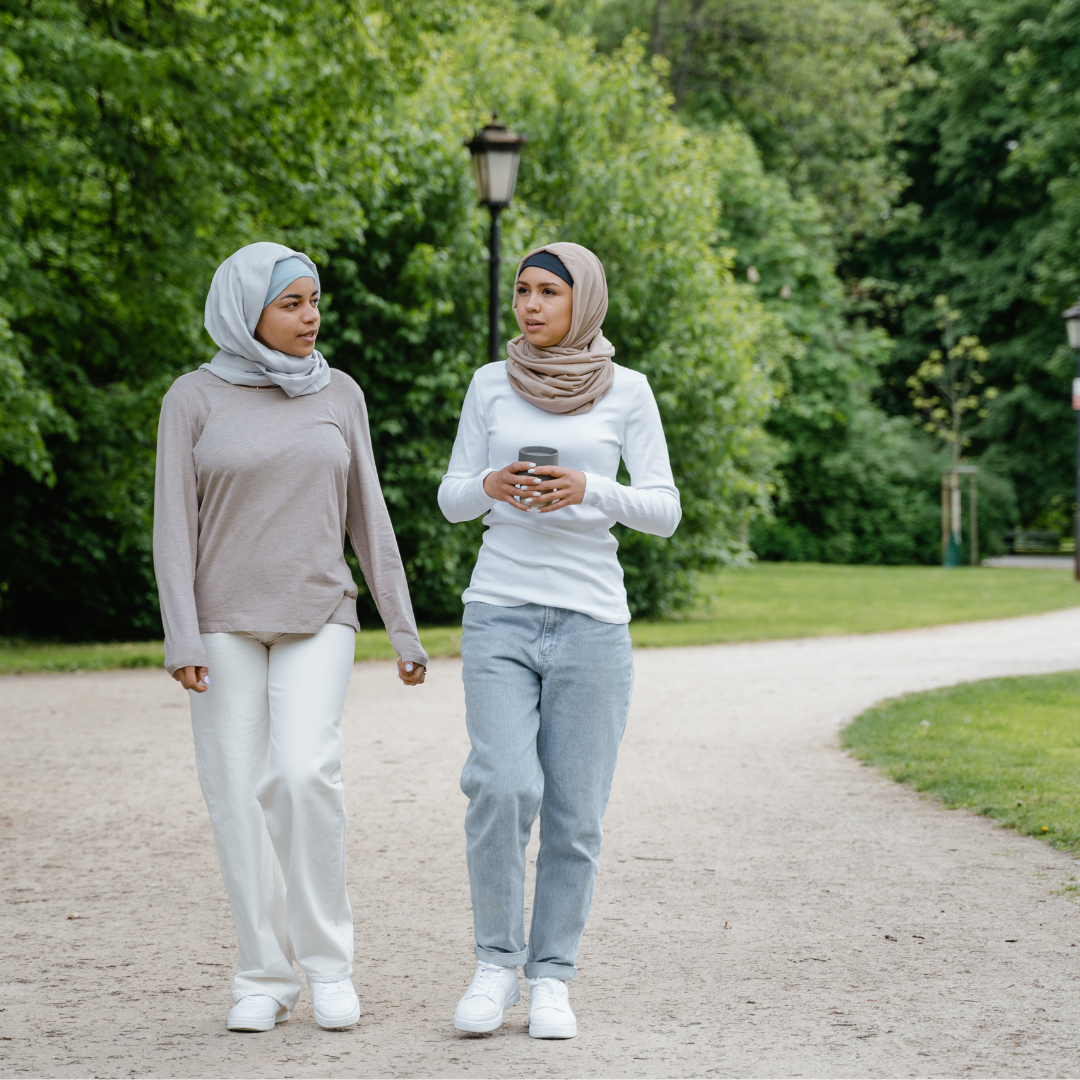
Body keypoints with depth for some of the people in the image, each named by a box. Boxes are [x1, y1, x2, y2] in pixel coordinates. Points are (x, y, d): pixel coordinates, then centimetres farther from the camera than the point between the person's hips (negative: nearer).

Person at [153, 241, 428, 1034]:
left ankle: (328, 960, -5)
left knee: (306, 774, -18)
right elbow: (174, 524, -5)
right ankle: (266, 978, 9)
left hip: (317, 622, 1)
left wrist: (404, 629, 4)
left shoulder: (339, 395, 4)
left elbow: (367, 516, 7)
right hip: (226, 625, 0)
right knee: (240, 795, -3)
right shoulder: (193, 399, -2)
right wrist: (181, 639, -13)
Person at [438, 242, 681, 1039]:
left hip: (592, 622, 0)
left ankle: (551, 978, 12)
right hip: (499, 616, 0)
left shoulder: (627, 392, 1)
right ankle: (496, 963, 2)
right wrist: (490, 486, -13)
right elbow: (453, 500, 9)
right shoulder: (492, 386, 6)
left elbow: (664, 512, -1)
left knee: (575, 814, -1)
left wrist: (588, 490, -18)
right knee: (503, 789, -15)